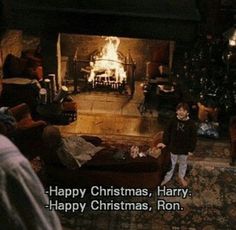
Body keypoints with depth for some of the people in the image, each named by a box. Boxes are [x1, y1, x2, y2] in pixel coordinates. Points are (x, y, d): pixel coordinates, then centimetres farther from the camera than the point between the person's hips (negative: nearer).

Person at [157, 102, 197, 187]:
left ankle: (181, 177, 42)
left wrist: (191, 149, -9)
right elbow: (167, 132, -2)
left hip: (184, 149, 0)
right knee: (172, 163, 16)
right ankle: (167, 177, 34)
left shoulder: (191, 123, -16)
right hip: (173, 147, 0)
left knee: (183, 163, 21)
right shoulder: (173, 121, -13)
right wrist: (165, 142, -5)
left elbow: (193, 137, -10)